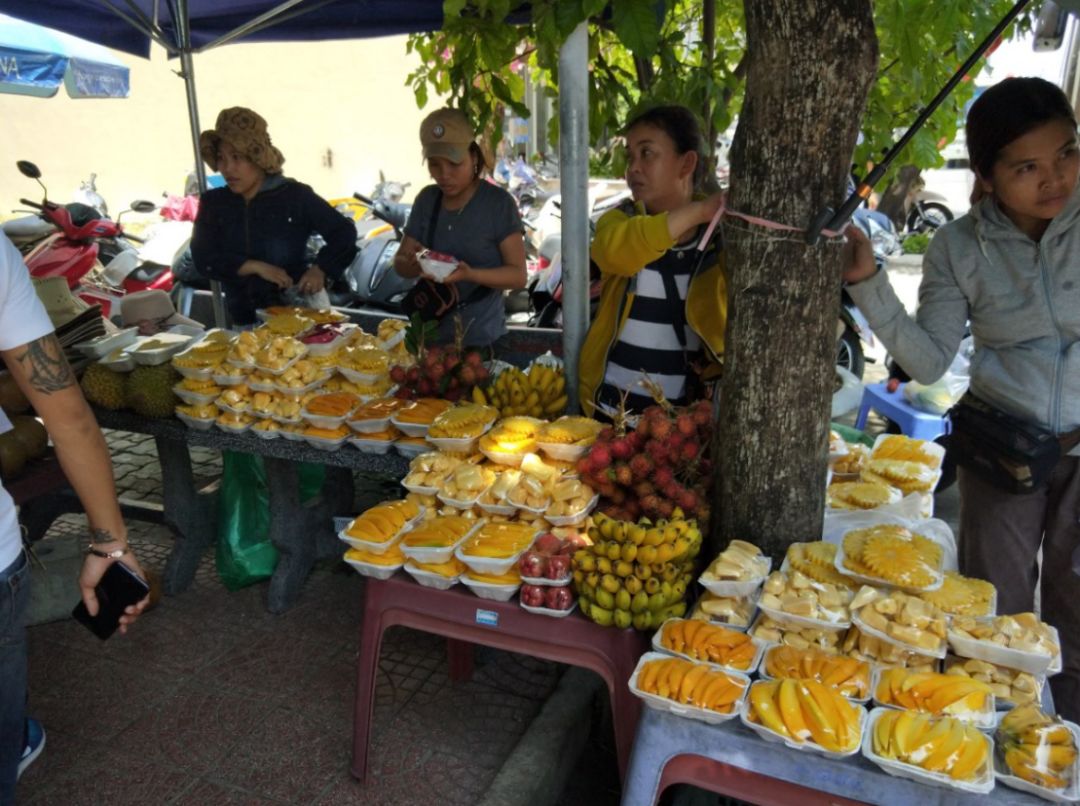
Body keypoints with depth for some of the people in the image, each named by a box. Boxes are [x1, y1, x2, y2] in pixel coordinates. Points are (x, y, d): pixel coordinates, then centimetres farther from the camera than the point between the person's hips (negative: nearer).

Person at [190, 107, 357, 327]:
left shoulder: (294, 195, -5)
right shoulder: (213, 203, 4)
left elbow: (344, 232, -1)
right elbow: (203, 259, -5)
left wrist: (320, 269, -15)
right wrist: (256, 267, -17)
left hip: (297, 309, -2)